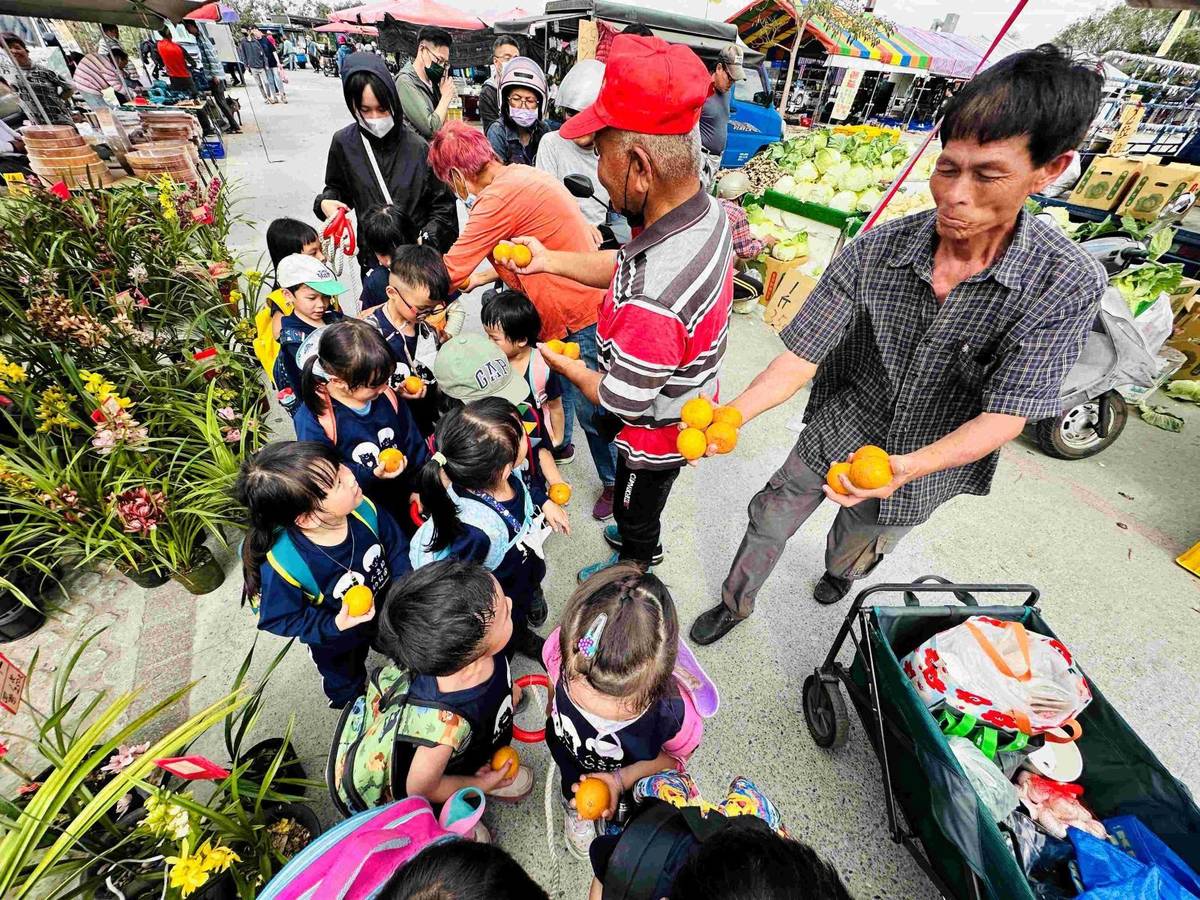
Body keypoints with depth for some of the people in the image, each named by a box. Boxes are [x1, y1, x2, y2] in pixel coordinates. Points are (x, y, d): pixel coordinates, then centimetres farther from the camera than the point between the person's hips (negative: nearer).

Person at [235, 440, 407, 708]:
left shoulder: (363, 508, -33)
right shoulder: (283, 563, -40)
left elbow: (397, 548, -13)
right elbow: (280, 619, -21)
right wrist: (333, 626, -32)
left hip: (388, 613, 2)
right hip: (336, 640, -2)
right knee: (345, 681, 33)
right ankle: (351, 705, 67)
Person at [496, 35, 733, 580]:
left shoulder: (651, 301, -44)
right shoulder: (708, 210, -15)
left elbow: (619, 403, -28)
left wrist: (563, 365, -11)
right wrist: (549, 260, -6)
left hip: (654, 437, -7)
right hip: (690, 409, 7)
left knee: (635, 513, 25)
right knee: (645, 505, 35)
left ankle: (632, 573, 57)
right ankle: (642, 541, 66)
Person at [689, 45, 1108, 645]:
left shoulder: (1065, 284, -22)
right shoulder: (873, 252, -21)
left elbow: (1003, 417, -24)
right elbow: (801, 357, -23)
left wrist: (907, 466, -43)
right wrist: (732, 416, -40)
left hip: (926, 465, 1)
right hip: (834, 435, 0)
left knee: (858, 548, 27)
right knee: (768, 523, 13)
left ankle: (839, 572, 66)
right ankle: (734, 604, 43)